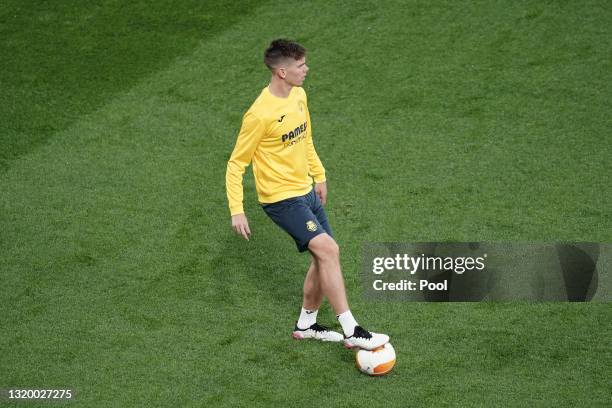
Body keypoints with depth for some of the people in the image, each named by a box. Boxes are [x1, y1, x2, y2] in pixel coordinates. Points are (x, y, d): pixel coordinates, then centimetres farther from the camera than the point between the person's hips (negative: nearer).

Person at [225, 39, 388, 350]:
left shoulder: (299, 96, 3)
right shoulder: (259, 114, -22)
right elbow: (236, 164, -15)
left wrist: (319, 175, 24)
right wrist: (236, 210, -19)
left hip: (307, 192, 9)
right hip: (281, 198, -9)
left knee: (325, 258, 12)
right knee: (328, 250, -22)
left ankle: (306, 324, 32)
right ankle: (352, 332, -19)